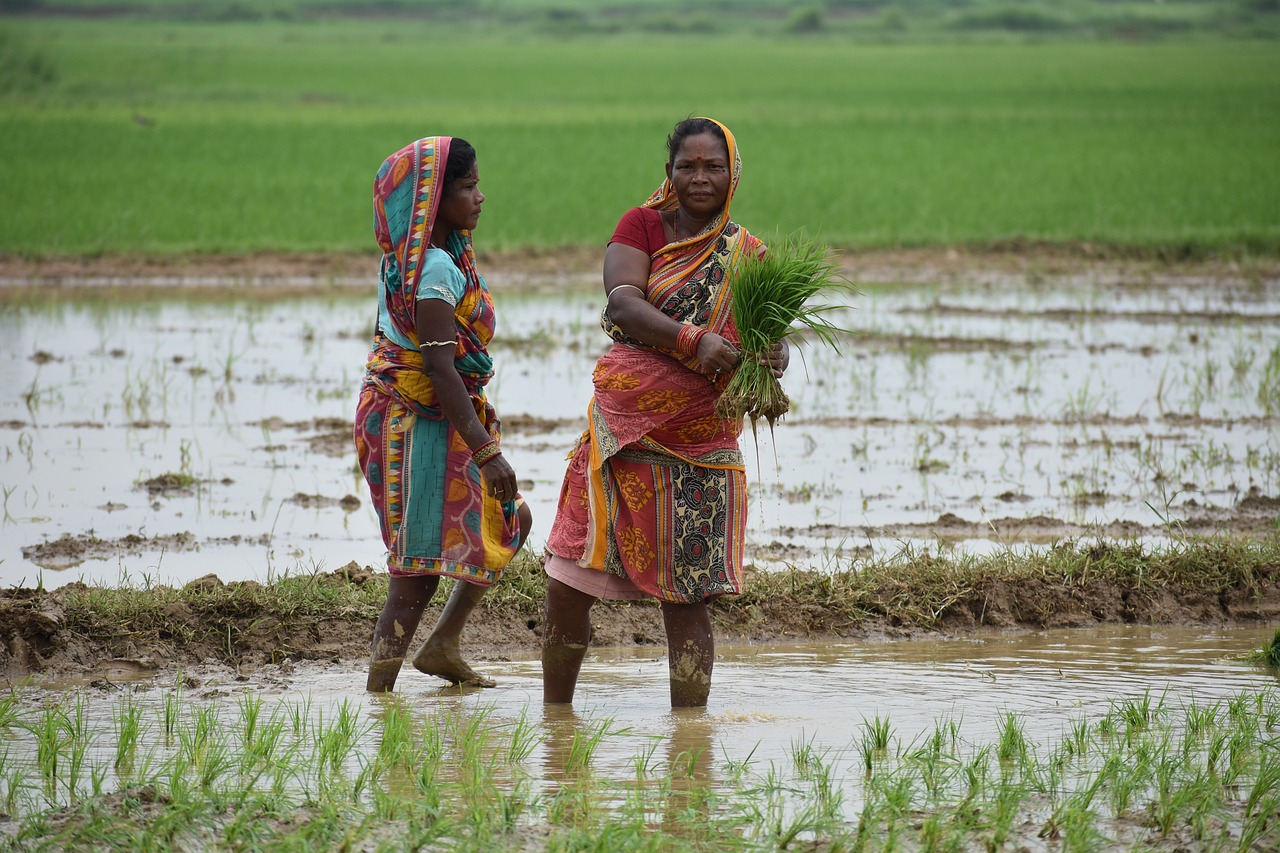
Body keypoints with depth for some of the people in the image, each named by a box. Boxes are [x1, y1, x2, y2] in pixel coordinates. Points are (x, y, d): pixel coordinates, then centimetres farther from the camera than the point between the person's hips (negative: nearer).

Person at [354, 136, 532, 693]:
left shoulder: (407, 260, 8)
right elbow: (439, 367, -26)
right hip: (419, 421, -10)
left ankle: (442, 646, 21)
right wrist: (487, 451, -27)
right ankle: (379, 690, -4)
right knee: (420, 566, -6)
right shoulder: (437, 268, -21)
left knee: (509, 520, 18)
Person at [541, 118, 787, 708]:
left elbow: (771, 334, 1)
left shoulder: (746, 255, 8)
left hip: (700, 441, 0)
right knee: (568, 585, 1)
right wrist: (692, 341, -29)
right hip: (623, 426, 0)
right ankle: (554, 712, 17)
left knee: (685, 597, -3)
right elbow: (622, 304, -13)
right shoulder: (642, 227, 3)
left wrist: (774, 357, -24)